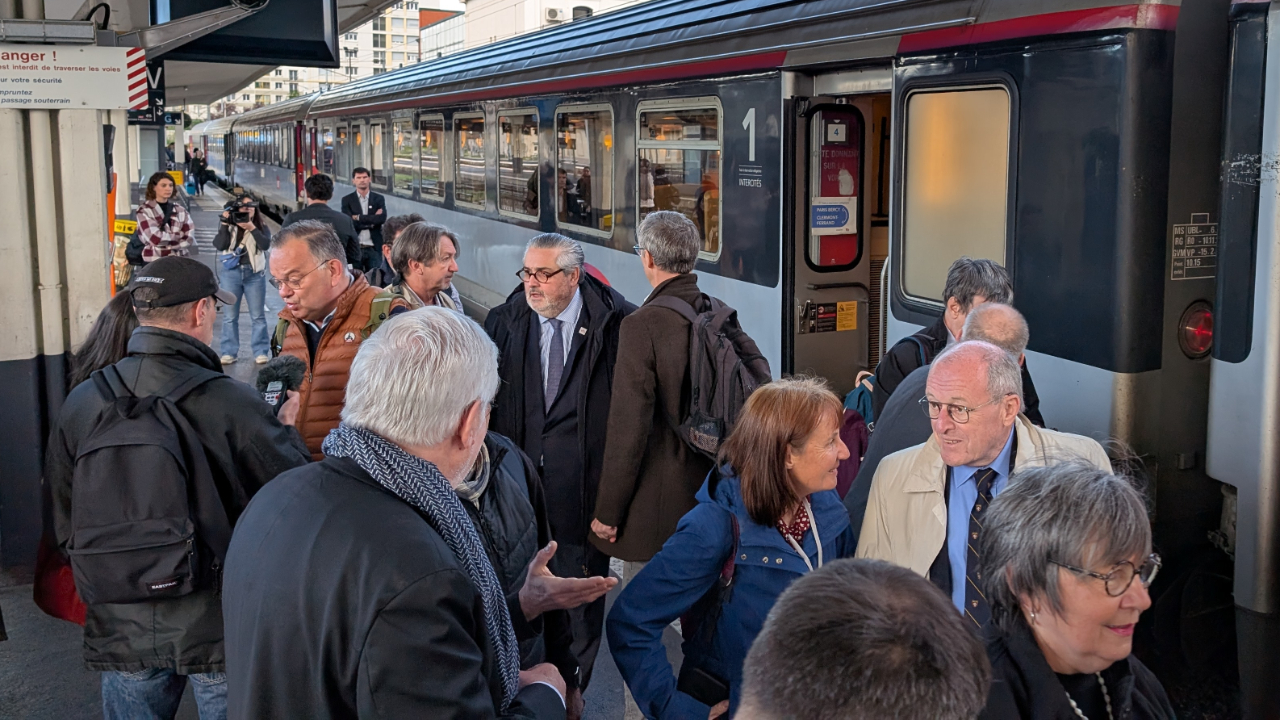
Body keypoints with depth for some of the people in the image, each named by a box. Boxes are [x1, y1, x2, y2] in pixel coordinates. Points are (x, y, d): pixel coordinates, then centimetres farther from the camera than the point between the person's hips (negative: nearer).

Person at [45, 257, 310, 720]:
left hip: (121, 628, 4)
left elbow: (65, 525, 3)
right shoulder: (233, 402, -22)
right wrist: (286, 425, 5)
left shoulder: (81, 402, -8)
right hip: (221, 626, -3)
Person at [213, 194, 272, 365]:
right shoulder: (229, 227, 7)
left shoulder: (261, 228, 6)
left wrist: (251, 228, -19)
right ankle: (228, 353, 9)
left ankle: (261, 352, 7)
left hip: (255, 274, 0)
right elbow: (219, 245, -8)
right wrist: (224, 224, -13)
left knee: (258, 316, 2)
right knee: (230, 316, 3)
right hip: (230, 273, 0)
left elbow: (266, 244, -13)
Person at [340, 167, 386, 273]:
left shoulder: (379, 199, 8)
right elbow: (350, 223, -8)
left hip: (373, 248, 1)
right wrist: (371, 221, -8)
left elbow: (382, 218, -9)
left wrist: (359, 218, -10)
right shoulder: (347, 200, 5)